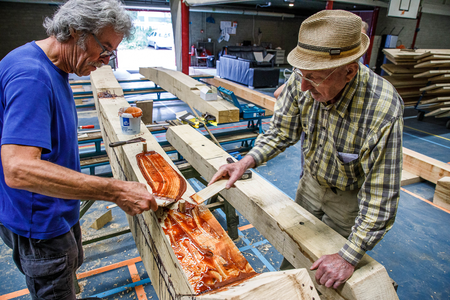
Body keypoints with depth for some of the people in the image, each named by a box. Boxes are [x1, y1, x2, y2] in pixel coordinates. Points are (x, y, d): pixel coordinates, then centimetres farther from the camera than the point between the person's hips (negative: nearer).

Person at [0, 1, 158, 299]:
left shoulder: (54, 70, 3)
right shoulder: (30, 75, -28)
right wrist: (116, 191, -40)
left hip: (59, 212, 10)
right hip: (39, 225, -9)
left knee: (72, 267, 29)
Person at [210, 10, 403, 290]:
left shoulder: (384, 113, -38)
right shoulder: (302, 81, -24)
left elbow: (380, 198, -31)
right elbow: (282, 130, -9)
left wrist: (349, 258, -27)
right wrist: (247, 161, -25)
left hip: (351, 196, -4)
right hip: (311, 181, 5)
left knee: (336, 281, 19)